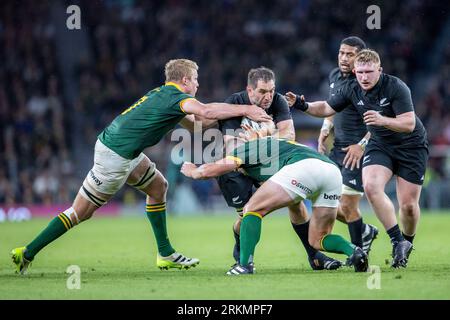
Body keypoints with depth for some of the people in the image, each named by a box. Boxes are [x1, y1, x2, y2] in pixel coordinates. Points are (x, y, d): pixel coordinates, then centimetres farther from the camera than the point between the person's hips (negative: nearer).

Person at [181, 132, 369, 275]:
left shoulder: (246, 149, 20)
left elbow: (206, 172, 21)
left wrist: (191, 170, 44)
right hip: (333, 170, 7)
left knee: (252, 209, 6)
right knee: (318, 240, 18)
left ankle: (245, 264, -6)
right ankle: (353, 251, -9)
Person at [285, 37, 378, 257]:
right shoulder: (334, 76, 11)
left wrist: (362, 144, -20)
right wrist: (324, 131, 12)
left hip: (357, 151, -8)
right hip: (337, 148, 8)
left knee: (347, 206, -8)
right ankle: (365, 232, 28)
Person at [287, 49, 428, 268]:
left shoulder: (396, 87, -23)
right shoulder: (352, 89, -7)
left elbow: (409, 124, -28)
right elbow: (327, 108, 6)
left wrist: (382, 120, -43)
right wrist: (304, 106, -12)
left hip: (411, 146, -4)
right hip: (380, 145, 4)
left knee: (408, 204, -7)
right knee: (371, 186, -23)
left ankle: (407, 242, 25)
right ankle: (398, 241, -15)